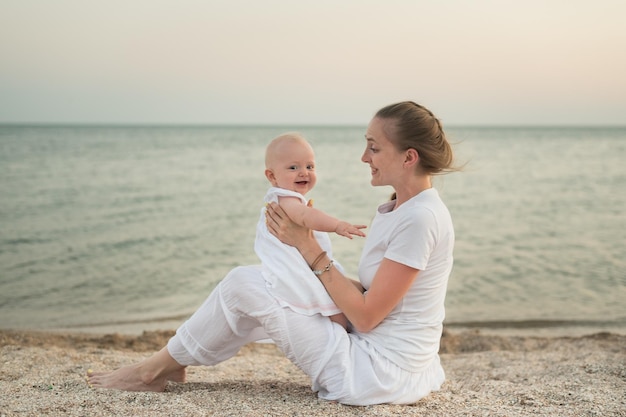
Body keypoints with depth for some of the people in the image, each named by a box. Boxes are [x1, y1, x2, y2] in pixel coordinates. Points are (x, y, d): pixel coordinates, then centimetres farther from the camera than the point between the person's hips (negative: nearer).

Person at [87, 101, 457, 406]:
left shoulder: (420, 218, -22)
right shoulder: (396, 210, 8)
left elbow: (365, 316, -20)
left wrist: (309, 249, -15)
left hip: (380, 373, -9)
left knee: (243, 284, -8)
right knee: (261, 282, 10)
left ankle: (158, 367, 12)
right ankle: (171, 364, 17)